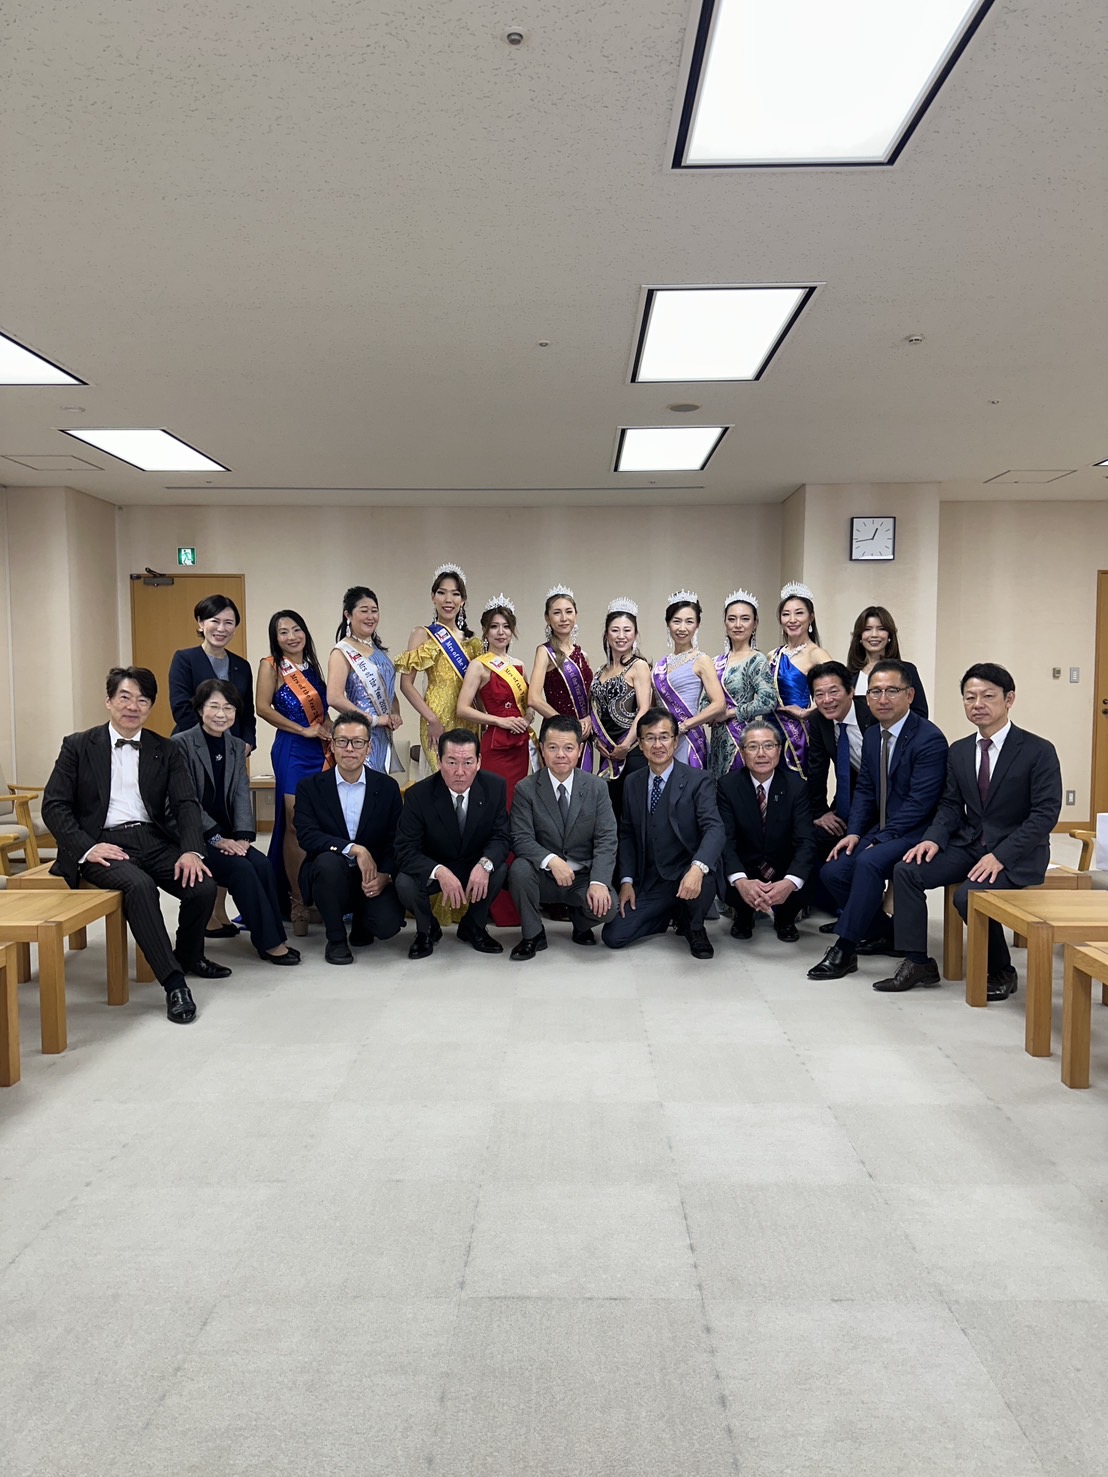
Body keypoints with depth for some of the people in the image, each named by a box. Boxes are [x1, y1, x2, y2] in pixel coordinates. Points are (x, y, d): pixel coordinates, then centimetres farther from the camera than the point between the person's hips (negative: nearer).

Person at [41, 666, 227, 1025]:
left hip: (153, 839, 3)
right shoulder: (78, 746, 5)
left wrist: (191, 851, -17)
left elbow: (186, 803, 2)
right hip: (103, 844, -3)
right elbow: (54, 806, 0)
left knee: (203, 886, -21)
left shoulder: (165, 751, 11)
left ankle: (189, 955, 11)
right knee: (139, 885, -35)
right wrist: (87, 848, -15)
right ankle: (173, 981, -28)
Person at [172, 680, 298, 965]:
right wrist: (216, 838, -18)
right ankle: (269, 942, -17)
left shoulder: (237, 747, 11)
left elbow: (242, 795, 3)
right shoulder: (181, 744, -7)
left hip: (226, 836, 5)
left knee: (263, 865, -21)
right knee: (242, 869, -25)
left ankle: (273, 937, -13)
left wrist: (241, 836, -12)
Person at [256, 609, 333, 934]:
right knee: (295, 825, -5)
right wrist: (302, 730, -11)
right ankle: (297, 902, 3)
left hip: (322, 751, 5)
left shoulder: (311, 667, 16)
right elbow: (263, 707, -11)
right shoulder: (271, 665, -1)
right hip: (292, 752, -5)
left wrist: (332, 737, 10)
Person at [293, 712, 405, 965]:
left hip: (373, 878, 1)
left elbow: (397, 840, 2)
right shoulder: (310, 787, -1)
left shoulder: (387, 787, 3)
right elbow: (306, 835, -15)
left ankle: (360, 919, 16)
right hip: (329, 875, -1)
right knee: (329, 861, -36)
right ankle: (335, 939, -11)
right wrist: (354, 849, -27)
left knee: (387, 924, -26)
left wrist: (385, 875, -17)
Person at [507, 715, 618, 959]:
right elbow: (521, 839, -13)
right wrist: (551, 860, -32)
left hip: (583, 877, 1)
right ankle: (533, 934, -6)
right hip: (544, 876, 0)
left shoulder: (597, 787, -2)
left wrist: (598, 882, -24)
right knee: (519, 869, -32)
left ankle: (580, 922, 12)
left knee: (606, 905, -28)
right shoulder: (526, 789, -6)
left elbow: (606, 839, -9)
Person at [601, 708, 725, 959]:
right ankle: (671, 913, 19)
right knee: (613, 937, -10)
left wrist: (698, 868, -41)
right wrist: (627, 881, -1)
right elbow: (627, 834, 11)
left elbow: (714, 828, -23)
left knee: (704, 879, -38)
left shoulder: (698, 780, -10)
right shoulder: (632, 783, 6)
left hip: (687, 874, -4)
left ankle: (694, 927, -1)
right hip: (649, 881, 4)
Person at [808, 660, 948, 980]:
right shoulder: (871, 735, 9)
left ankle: (845, 950, -21)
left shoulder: (930, 739, -16)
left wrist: (879, 841, -21)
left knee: (869, 861, -32)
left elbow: (919, 803, -20)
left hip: (916, 833, -8)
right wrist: (854, 833, -3)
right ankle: (883, 935, 12)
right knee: (833, 870, -9)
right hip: (882, 832, 8)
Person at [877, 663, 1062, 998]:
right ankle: (918, 963, -6)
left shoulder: (1039, 751, -9)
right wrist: (933, 838, -10)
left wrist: (1001, 855, -24)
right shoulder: (959, 751, 8)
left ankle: (1000, 972, -3)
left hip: (1016, 853, -6)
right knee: (906, 871, -16)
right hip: (968, 844, 6)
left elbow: (1045, 813, -14)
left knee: (968, 895, -30)